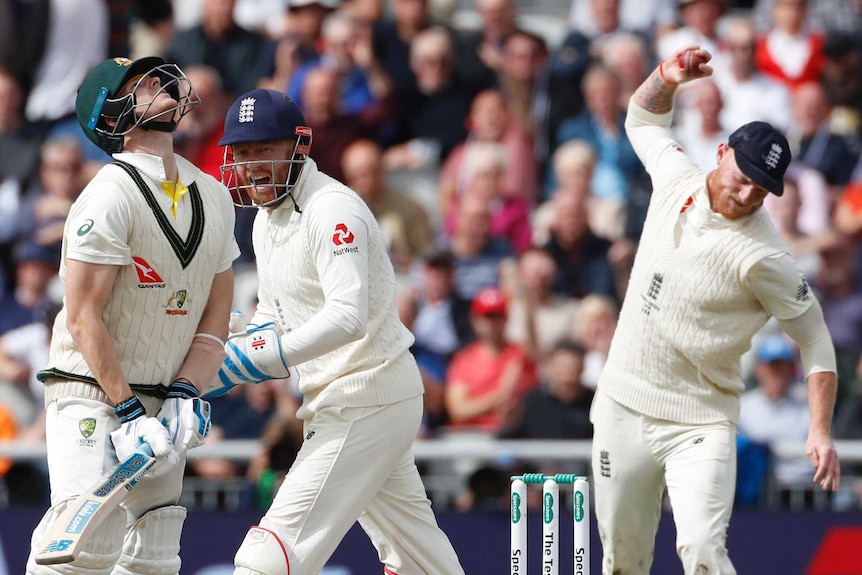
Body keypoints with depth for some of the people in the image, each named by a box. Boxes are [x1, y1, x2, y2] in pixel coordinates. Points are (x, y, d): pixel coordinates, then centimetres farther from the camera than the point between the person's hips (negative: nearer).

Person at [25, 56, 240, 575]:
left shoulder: (214, 197, 9)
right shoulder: (111, 196, -14)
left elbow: (216, 317, 8)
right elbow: (83, 319, -16)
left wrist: (185, 394, -7)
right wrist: (128, 411, -19)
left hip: (160, 401, 7)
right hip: (91, 392, -7)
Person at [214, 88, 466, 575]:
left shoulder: (332, 209, -19)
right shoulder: (268, 216, 13)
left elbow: (348, 316, -31)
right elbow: (274, 314, 22)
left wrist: (260, 358, -34)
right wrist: (237, 349, 0)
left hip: (367, 400, -11)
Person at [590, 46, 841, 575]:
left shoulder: (764, 257, -17)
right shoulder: (677, 179, -1)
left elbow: (814, 338, -10)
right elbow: (644, 117, 19)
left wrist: (821, 430, -19)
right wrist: (668, 76, -2)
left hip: (699, 424, -5)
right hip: (623, 407, 5)